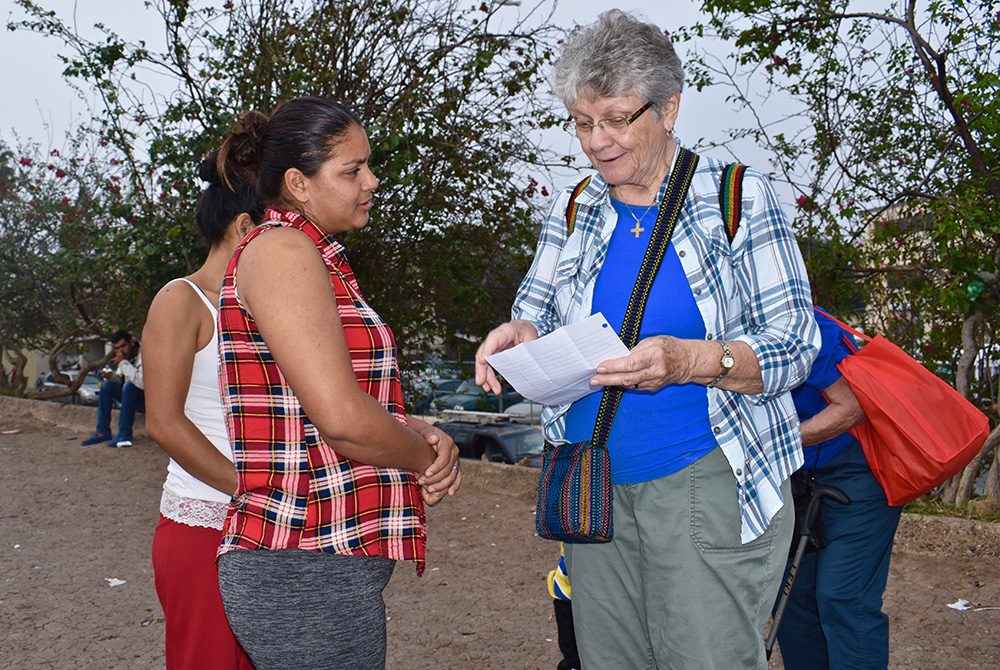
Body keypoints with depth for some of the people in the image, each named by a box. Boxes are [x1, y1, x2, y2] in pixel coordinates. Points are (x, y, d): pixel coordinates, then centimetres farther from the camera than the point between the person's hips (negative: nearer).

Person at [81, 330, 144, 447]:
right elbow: (120, 379, 15)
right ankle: (103, 432, 0)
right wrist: (111, 376, -8)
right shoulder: (127, 357, 4)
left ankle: (125, 434, -23)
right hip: (135, 400, 9)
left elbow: (142, 382, -37)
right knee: (107, 385, 2)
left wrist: (123, 363, -28)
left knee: (129, 385, -31)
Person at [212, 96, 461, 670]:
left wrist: (422, 435, -1)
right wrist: (427, 458, -6)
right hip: (307, 572, -10)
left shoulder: (319, 260, 17)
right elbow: (341, 418, -24)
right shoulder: (280, 250, -14)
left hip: (335, 558, 10)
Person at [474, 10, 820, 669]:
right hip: (595, 485, 4)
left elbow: (796, 344, -8)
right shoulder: (572, 211, 8)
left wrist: (694, 360, -27)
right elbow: (539, 311, 14)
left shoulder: (742, 198, -5)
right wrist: (521, 334, -11)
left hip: (708, 483, -4)